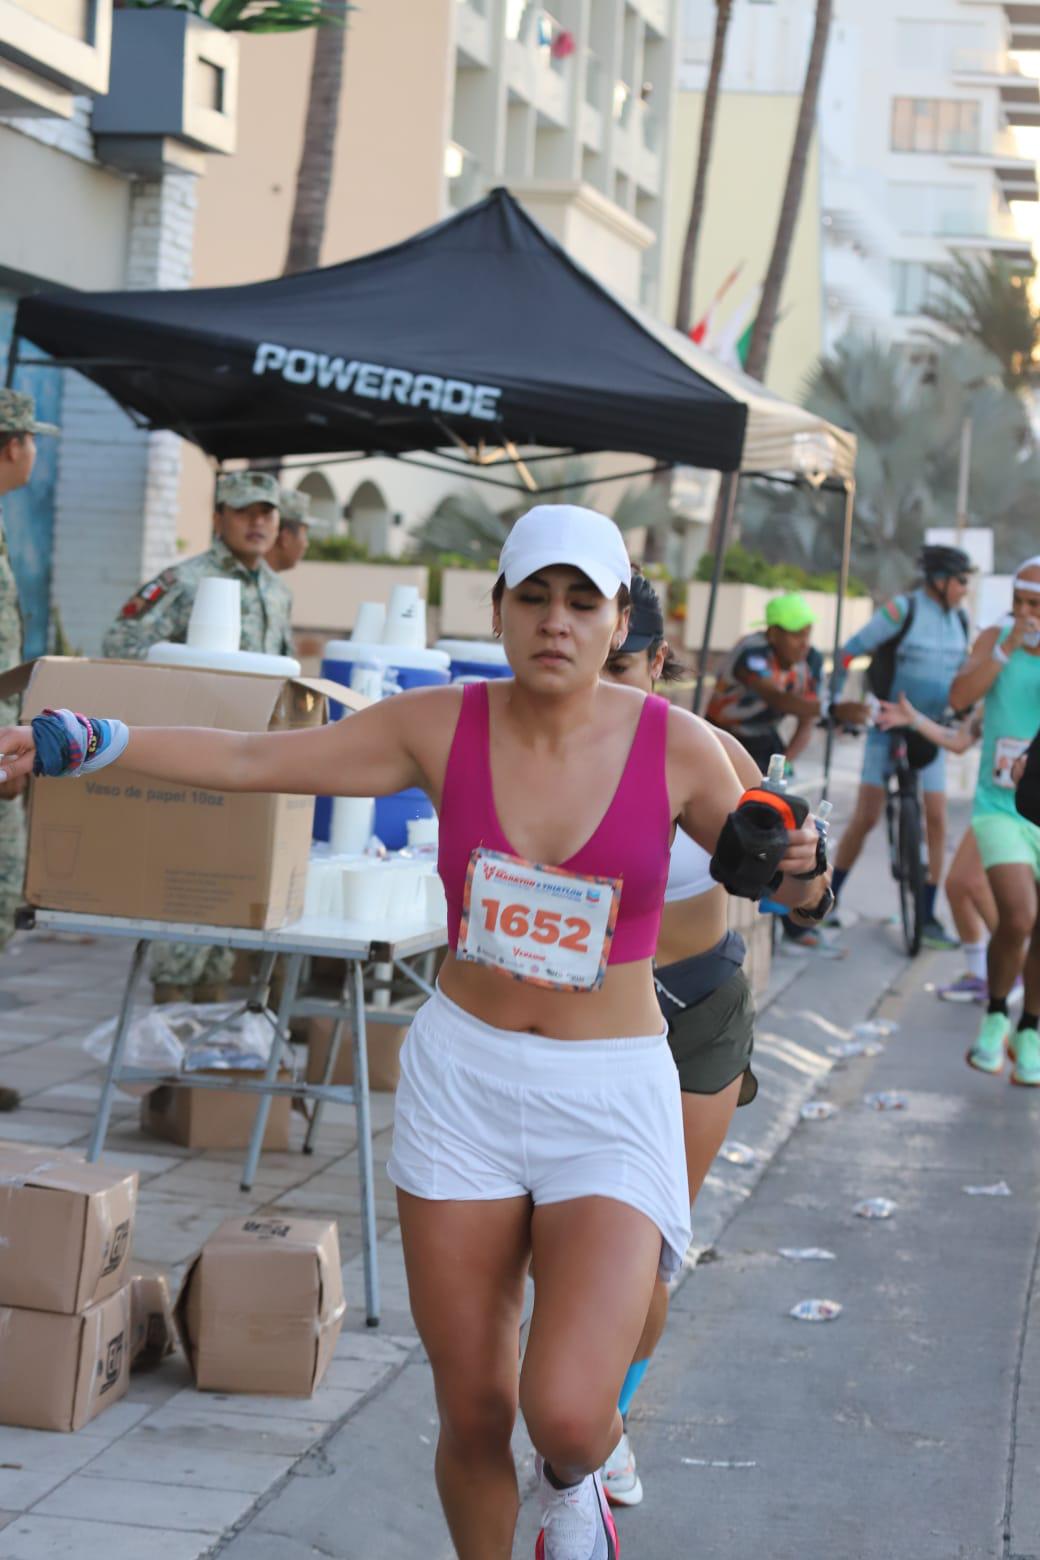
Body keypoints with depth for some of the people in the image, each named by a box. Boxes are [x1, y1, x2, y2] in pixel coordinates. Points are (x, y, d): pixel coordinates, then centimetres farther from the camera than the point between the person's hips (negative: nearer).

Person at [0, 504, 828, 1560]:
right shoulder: (442, 727, -3)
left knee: (565, 1417, -17)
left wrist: (793, 868, -15)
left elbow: (761, 871, 8)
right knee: (472, 1414, 6)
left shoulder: (674, 748, -8)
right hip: (463, 1080, 2)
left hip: (609, 1104, -2)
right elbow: (249, 760, -1)